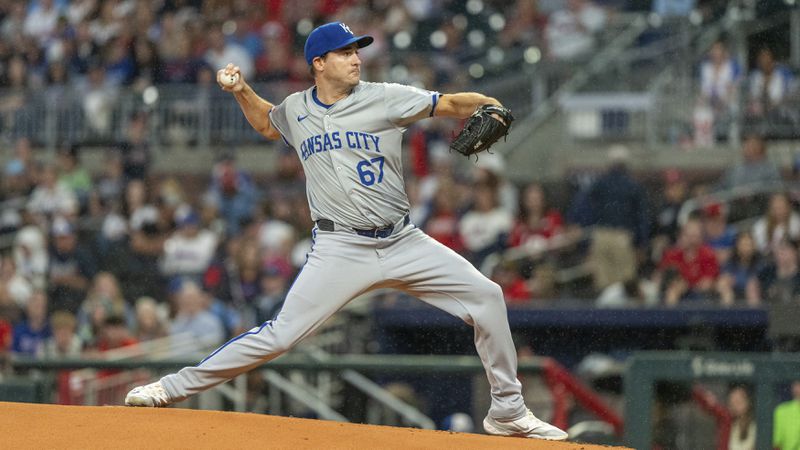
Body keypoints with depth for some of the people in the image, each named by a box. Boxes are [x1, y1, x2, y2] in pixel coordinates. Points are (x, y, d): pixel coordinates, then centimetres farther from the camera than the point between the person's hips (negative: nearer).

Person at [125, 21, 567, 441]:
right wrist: (242, 91, 14)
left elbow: (452, 104, -6)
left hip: (403, 242, 1)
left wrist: (489, 107, -26)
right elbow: (267, 125, 30)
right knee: (280, 333, -12)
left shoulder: (385, 98, -1)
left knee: (486, 296, -7)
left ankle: (507, 412, 7)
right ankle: (174, 387, -3)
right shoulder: (296, 109, 7)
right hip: (340, 248, -1)